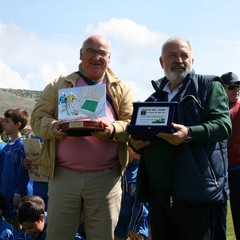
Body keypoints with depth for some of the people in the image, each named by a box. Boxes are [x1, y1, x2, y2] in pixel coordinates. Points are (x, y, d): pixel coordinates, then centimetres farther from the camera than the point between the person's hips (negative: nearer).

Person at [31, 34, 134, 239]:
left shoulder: (122, 89, 12)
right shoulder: (59, 85, 13)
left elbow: (133, 124, 4)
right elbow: (38, 117, 8)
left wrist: (113, 130, -17)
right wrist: (52, 127, -14)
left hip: (105, 177, 0)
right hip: (63, 175, 1)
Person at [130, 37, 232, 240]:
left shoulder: (209, 86, 5)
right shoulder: (155, 96, 20)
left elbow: (223, 124, -8)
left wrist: (189, 134, -25)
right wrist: (136, 142, 3)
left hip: (194, 192, -5)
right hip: (157, 191, 6)